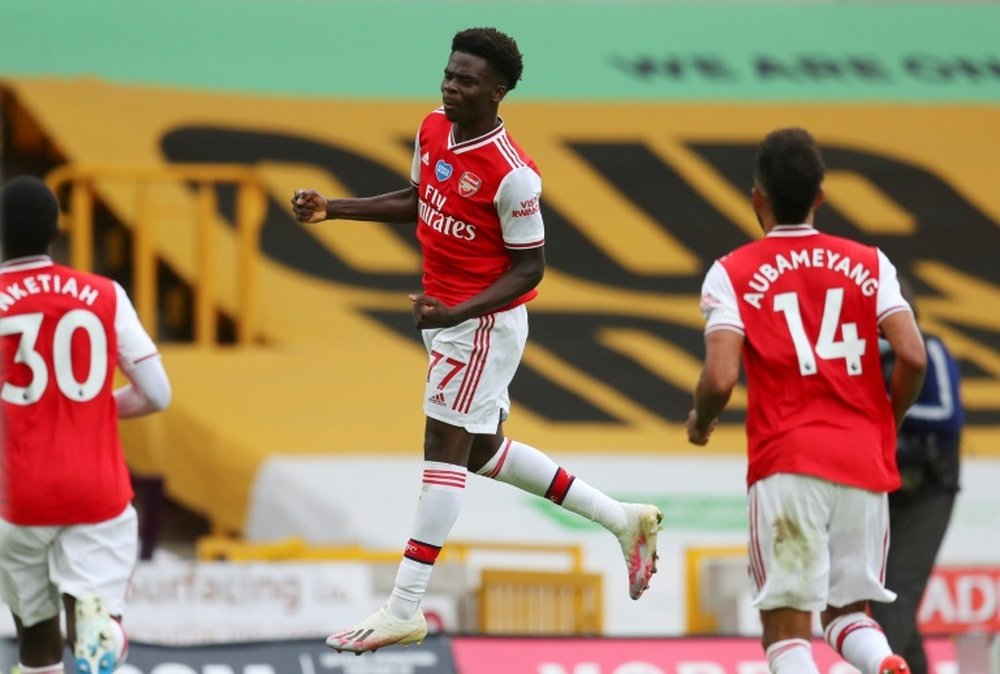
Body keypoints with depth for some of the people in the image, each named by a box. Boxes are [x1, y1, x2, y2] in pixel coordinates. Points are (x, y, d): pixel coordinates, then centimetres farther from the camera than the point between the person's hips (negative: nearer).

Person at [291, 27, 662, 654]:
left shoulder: (511, 173, -24)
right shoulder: (433, 130, 0)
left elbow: (530, 266, -18)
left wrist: (456, 313, -28)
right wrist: (333, 209, 10)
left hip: (484, 321, -9)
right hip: (447, 314, 9)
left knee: (445, 448, -6)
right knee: (484, 448, 18)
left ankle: (404, 609, -2)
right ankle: (622, 519, 29)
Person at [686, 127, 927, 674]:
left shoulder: (732, 274, 1)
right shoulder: (869, 264, 9)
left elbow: (721, 379, -10)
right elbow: (913, 358, -2)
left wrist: (700, 423, 12)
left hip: (786, 466, -3)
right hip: (864, 464, 3)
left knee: (785, 624, 0)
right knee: (847, 610, 17)